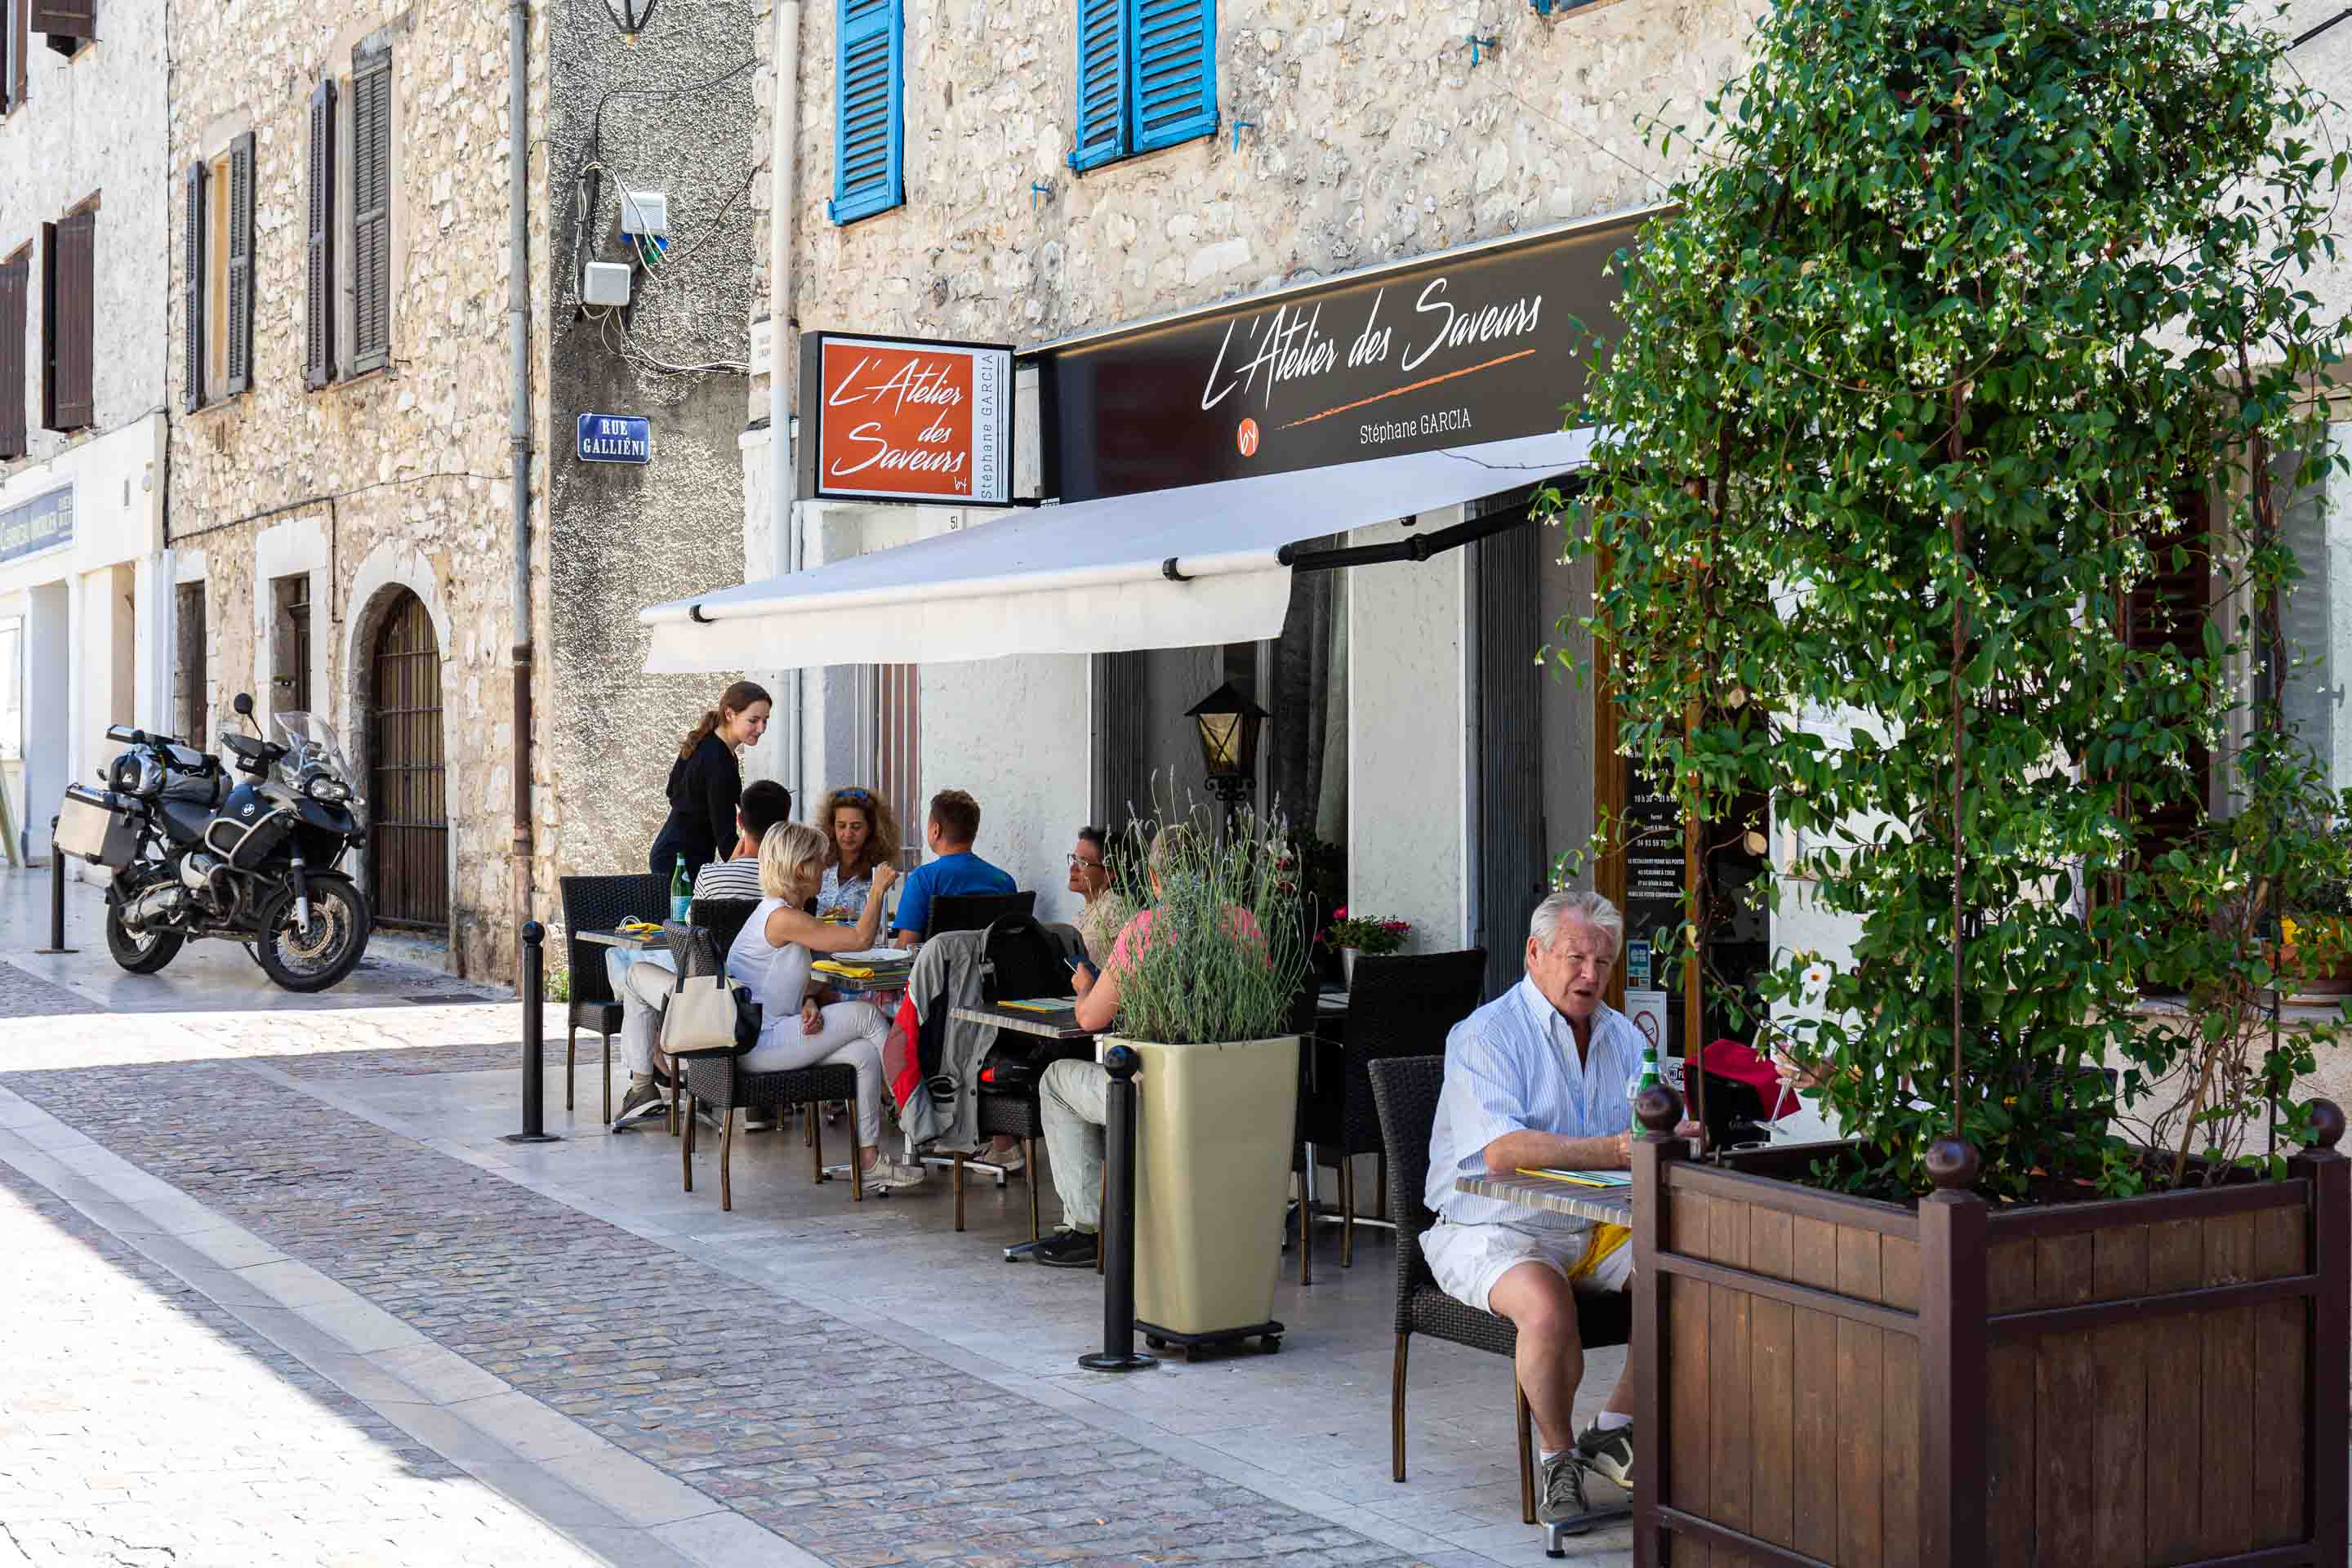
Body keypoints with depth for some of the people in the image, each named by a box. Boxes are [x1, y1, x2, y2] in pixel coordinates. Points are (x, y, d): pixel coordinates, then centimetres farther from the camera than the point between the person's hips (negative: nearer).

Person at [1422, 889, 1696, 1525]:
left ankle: (1613, 1430, 2)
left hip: (1594, 1231, 6)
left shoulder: (1621, 1035, 12)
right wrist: (1614, 1150, -34)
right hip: (1494, 1231, -6)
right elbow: (1501, 1152, -27)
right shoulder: (1485, 1035, -12)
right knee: (1546, 1305, -35)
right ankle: (1560, 1457, -9)